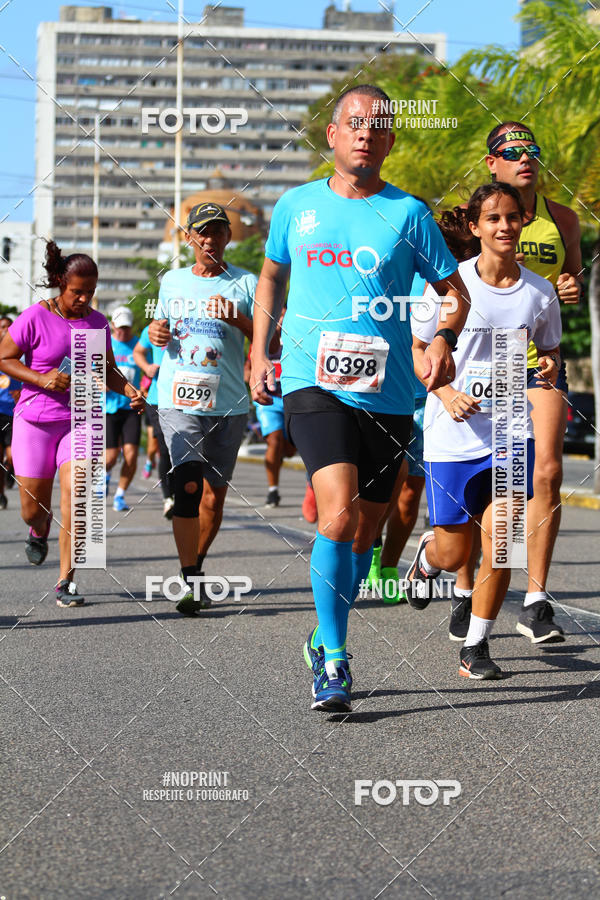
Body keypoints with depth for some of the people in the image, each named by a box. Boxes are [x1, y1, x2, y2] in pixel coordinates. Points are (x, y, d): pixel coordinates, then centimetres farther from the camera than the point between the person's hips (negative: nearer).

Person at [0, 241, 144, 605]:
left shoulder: (97, 322, 5)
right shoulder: (35, 318, -8)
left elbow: (107, 369, 16)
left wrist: (128, 388, -4)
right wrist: (40, 378, -16)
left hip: (81, 420, 2)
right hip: (35, 420, -2)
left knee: (75, 492, -17)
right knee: (34, 506, 4)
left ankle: (67, 580, -8)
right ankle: (39, 531, 44)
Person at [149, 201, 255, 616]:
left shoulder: (246, 283, 4)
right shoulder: (172, 281, 13)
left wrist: (236, 319, -15)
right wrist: (156, 333, 7)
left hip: (228, 403, 0)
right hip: (179, 399, 0)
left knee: (214, 495, 6)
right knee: (189, 484, -18)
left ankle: (197, 564, 30)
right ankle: (191, 582, -16)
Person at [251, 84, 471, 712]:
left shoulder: (407, 213, 4)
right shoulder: (297, 206, 8)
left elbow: (454, 290, 9)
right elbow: (271, 277, 24)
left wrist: (443, 340, -11)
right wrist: (259, 353, 14)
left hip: (387, 394, 2)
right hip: (313, 384, -1)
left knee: (363, 532, 10)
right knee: (338, 513, -21)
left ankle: (324, 639, 33)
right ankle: (333, 662, -12)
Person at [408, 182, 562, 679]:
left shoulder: (539, 291, 2)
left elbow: (550, 348, 17)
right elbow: (417, 349, 0)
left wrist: (551, 366, -7)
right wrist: (447, 392, -15)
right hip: (453, 433, -1)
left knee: (500, 539, -12)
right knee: (454, 553, 6)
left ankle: (476, 646, 4)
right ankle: (427, 555, 44)